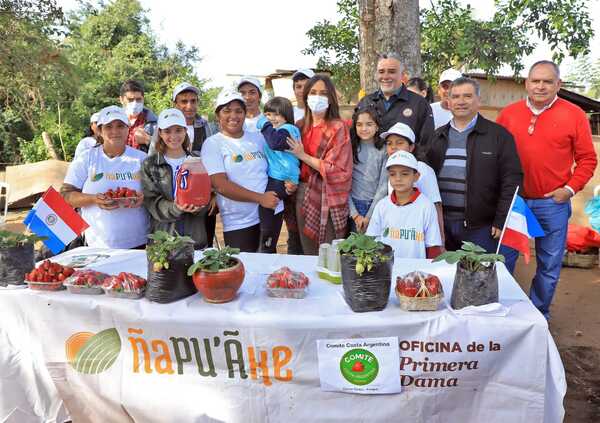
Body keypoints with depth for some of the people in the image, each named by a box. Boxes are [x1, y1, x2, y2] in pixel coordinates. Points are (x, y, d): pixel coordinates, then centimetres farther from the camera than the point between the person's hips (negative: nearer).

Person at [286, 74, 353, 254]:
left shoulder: (338, 128, -8)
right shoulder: (301, 126, 8)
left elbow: (337, 170, -14)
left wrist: (303, 155, -12)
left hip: (326, 199, -5)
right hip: (302, 195, 5)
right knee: (307, 252, 14)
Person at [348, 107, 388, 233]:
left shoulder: (384, 150, -2)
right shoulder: (350, 149, 2)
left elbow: (384, 185, -6)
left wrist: (368, 216, -10)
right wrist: (354, 214, -10)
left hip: (376, 205, -1)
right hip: (354, 205, 1)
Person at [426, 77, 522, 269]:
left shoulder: (499, 135, -1)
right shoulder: (438, 136, 13)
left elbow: (511, 181, -5)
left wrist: (502, 221, -11)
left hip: (482, 226, -3)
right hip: (441, 224, 4)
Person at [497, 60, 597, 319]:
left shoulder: (574, 115, -1)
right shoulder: (509, 113, 3)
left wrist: (570, 188, -9)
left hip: (553, 203, -1)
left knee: (549, 266, 10)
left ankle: (538, 315, 29)